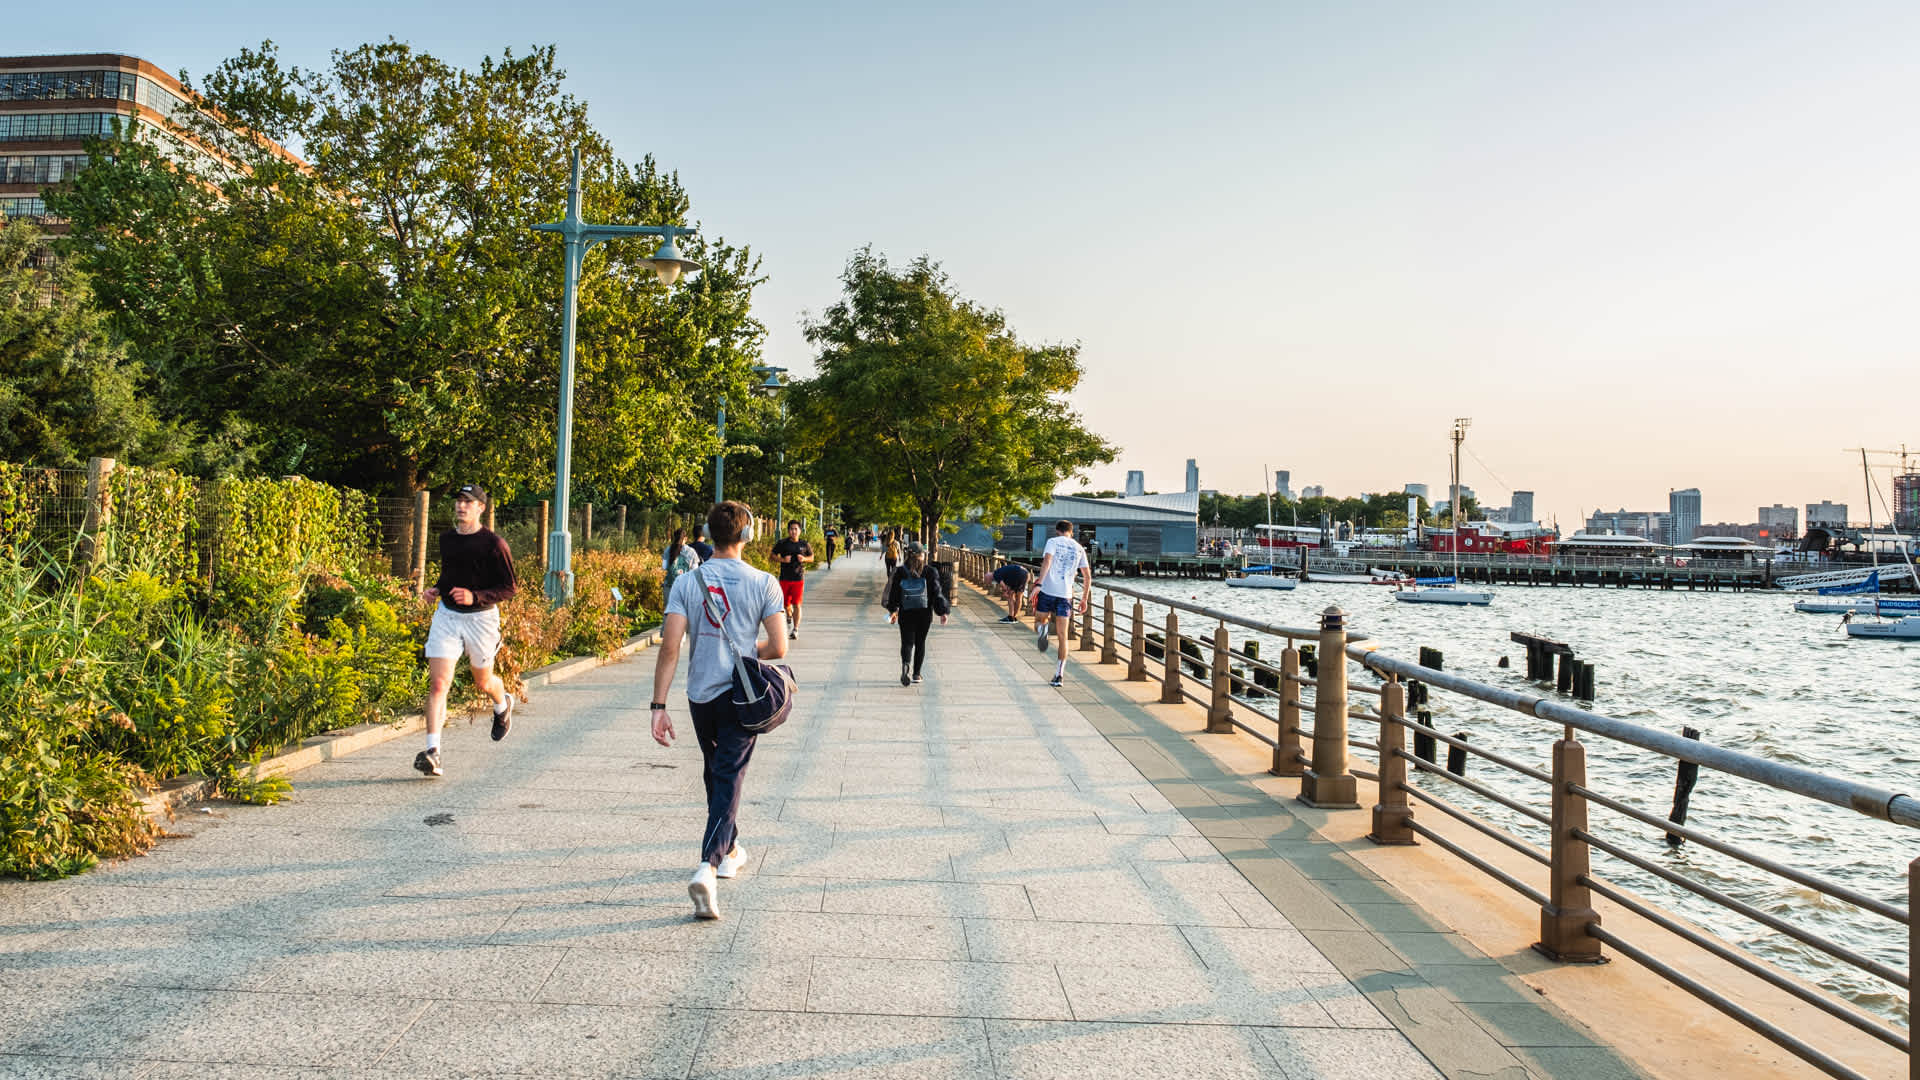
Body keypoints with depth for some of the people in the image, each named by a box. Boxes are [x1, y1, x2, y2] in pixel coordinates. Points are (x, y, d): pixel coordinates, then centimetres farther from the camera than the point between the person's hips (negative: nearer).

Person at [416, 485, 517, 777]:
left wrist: (476, 597, -25)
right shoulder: (446, 538, 7)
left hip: (480, 618, -3)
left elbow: (508, 588, -11)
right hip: (446, 616, 3)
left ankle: (503, 705, 53)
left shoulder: (494, 544, -11)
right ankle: (432, 752, -15)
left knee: (482, 681, 16)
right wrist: (436, 589, 6)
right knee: (438, 684, -11)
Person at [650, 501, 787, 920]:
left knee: (716, 773, 23)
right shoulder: (763, 583, -9)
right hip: (741, 697, -3)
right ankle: (708, 866, -18)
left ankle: (729, 850, 39)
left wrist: (658, 706, -9)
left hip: (701, 696, 3)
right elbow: (778, 648, -10)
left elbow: (670, 648, -11)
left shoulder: (686, 583, -5)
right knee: (729, 780, 0)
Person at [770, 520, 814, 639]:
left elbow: (812, 557, 15)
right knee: (786, 603, 11)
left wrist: (804, 558, -7)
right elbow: (773, 556, 6)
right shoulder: (782, 544, -1)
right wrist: (782, 560, -13)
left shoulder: (804, 544, 3)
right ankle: (789, 616, 46)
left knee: (797, 604, -8)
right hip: (785, 578, 1)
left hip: (798, 579, -1)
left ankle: (795, 629, -1)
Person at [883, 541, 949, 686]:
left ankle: (906, 664, -28)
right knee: (920, 642, 14)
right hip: (924, 613, 0)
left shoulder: (900, 572, -1)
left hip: (906, 614, 0)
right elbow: (937, 593, -5)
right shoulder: (930, 572, -3)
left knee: (907, 642, 3)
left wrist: (893, 610, 4)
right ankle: (916, 674, 16)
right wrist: (942, 612, -2)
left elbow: (894, 593, -2)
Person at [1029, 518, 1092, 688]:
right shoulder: (1079, 548, 16)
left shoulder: (1053, 541, 4)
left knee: (1043, 616, 23)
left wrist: (1039, 583, -20)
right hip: (1066, 594, 3)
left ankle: (1044, 627, -12)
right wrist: (1085, 597, 23)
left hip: (1048, 590, -3)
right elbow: (1088, 576, 15)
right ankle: (1059, 674, 0)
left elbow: (1047, 561, -14)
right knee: (1063, 636, 5)